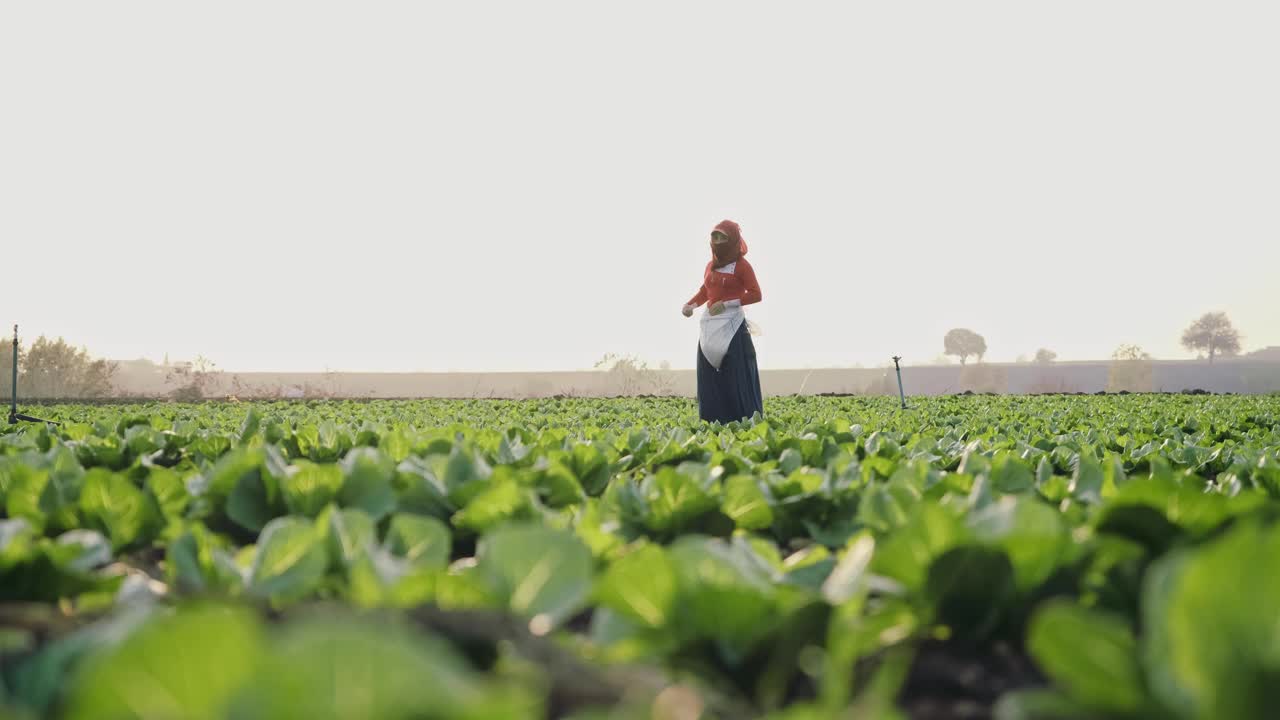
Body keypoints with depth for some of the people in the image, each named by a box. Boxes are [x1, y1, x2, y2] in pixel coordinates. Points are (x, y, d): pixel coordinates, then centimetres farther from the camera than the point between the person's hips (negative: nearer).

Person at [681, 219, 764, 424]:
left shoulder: (741, 266, -4)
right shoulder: (711, 265, 15)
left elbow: (756, 295, -9)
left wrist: (726, 303, -18)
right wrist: (689, 304, 4)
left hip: (732, 325, -7)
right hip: (710, 326, 7)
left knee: (737, 376, -8)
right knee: (710, 376, 4)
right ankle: (714, 422, 7)